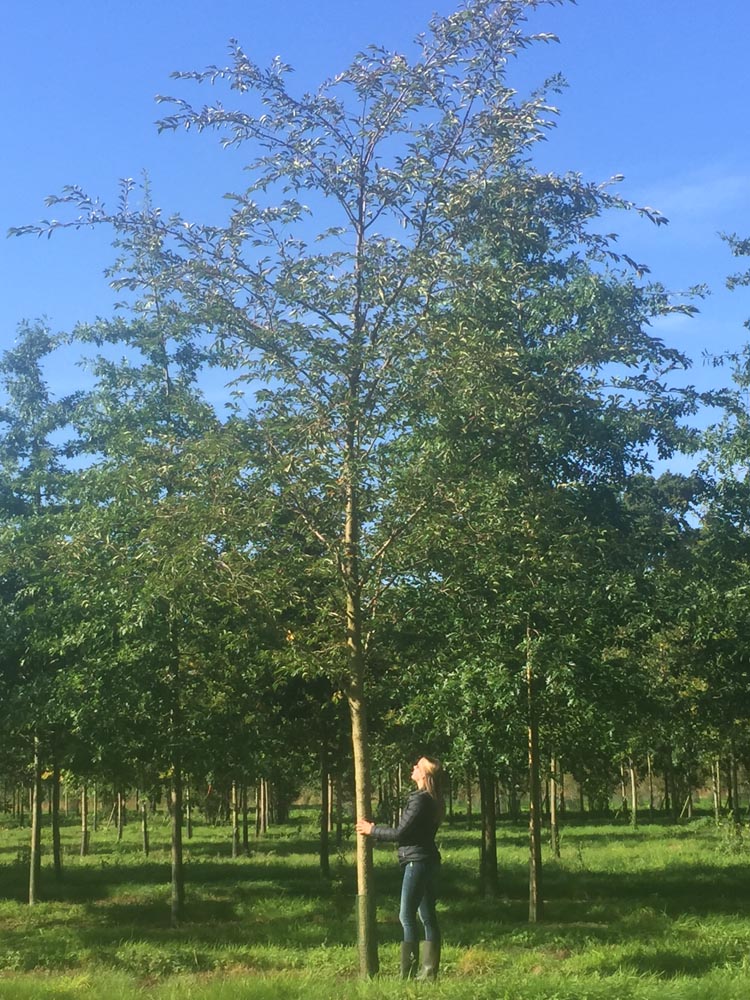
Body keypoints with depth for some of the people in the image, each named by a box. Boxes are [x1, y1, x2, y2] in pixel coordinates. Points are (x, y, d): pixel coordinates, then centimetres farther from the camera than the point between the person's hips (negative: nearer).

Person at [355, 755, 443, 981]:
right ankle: (430, 970, 13)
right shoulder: (433, 800, 13)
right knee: (427, 916, 10)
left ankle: (408, 974, -7)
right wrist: (377, 830, 19)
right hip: (428, 861, 10)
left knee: (407, 917, -7)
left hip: (417, 861, -10)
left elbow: (400, 832, -16)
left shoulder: (420, 799, -17)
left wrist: (372, 830, -3)